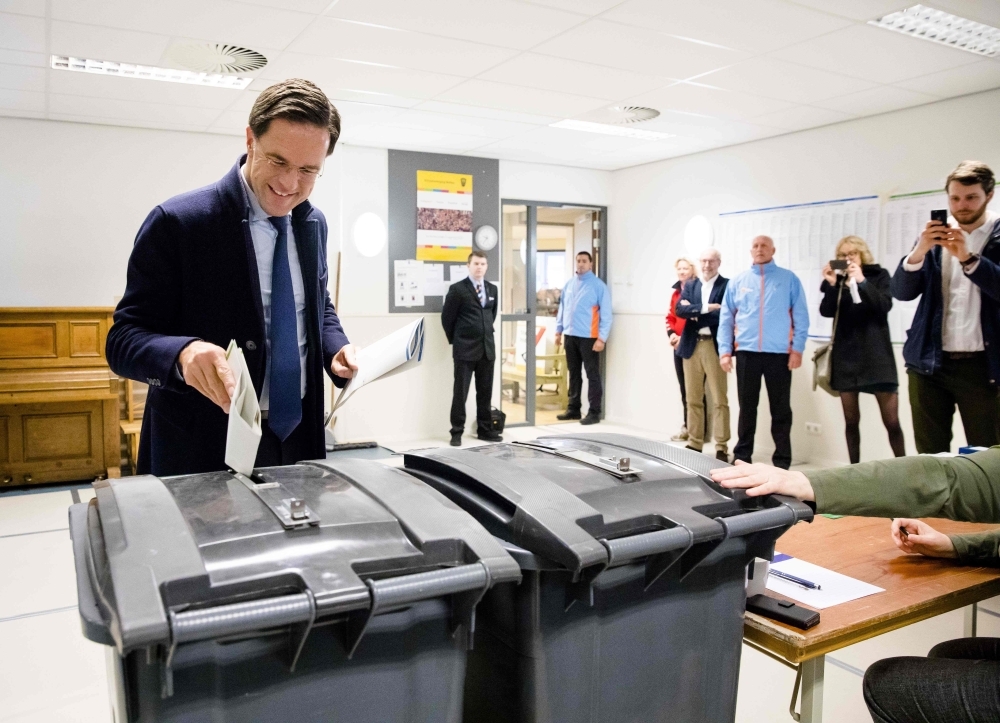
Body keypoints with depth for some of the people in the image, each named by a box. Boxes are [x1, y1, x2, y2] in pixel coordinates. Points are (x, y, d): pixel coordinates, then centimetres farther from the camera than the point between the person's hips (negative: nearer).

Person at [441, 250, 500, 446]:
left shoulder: (492, 289, 10)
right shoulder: (457, 289, -6)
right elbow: (447, 317, -3)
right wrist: (455, 341, 4)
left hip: (487, 348, 5)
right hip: (465, 349, -5)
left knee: (485, 392, 10)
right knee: (460, 393, -1)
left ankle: (484, 430, 19)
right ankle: (456, 432, 6)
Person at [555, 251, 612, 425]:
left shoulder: (599, 286, -6)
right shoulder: (569, 284, 11)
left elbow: (605, 313, -9)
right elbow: (562, 308, 17)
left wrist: (602, 338, -15)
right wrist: (559, 330, 13)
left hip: (589, 337, -6)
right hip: (570, 336, 6)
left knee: (592, 375, 0)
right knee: (574, 374, 14)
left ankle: (594, 412, 5)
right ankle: (573, 408, 23)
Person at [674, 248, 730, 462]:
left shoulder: (728, 285, -1)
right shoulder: (689, 285, 14)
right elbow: (680, 309, -2)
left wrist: (695, 313, -7)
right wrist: (706, 308, -14)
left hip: (715, 347, -4)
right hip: (691, 346, 5)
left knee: (720, 400, -2)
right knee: (693, 399, 9)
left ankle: (722, 448, 3)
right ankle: (694, 443, 18)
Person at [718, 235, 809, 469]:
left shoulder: (789, 279, 3)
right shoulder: (738, 281, 9)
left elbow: (800, 316, 1)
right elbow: (726, 318, 8)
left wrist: (798, 349, -6)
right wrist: (725, 350, 1)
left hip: (779, 353, -1)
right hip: (746, 352, 2)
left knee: (781, 409, 5)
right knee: (747, 407, 9)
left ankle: (782, 459, 13)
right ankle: (742, 456, 19)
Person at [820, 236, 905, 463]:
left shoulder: (878, 275, 5)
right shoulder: (836, 280, 9)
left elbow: (884, 306, -11)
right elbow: (826, 312, -3)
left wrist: (861, 281, -19)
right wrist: (832, 285, -16)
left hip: (876, 355, -2)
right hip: (846, 355, 2)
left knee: (891, 421, -6)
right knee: (851, 420, 6)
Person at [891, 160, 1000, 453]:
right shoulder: (936, 236, 10)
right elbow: (901, 292, 1)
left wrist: (967, 257, -24)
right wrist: (919, 251, -15)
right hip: (930, 362, 3)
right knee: (929, 457, 6)